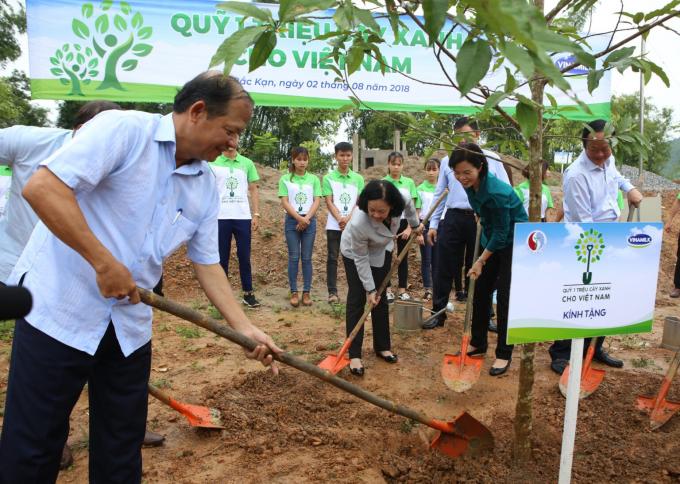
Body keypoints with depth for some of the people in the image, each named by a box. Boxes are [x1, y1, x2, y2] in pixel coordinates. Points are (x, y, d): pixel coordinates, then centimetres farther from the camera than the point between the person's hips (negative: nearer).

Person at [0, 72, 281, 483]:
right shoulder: (123, 129, -14)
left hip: (130, 324, 6)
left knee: (122, 448, 14)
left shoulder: (207, 187, 5)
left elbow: (208, 263, 9)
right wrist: (104, 262, -23)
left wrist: (245, 329, 2)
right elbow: (42, 187, -24)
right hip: (59, 309, -6)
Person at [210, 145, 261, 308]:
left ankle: (248, 293, 12)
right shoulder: (213, 164, 3)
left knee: (244, 257, 4)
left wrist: (256, 214, 3)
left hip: (243, 217, 1)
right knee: (222, 258, 6)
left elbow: (253, 190, 10)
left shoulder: (247, 163, 8)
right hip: (221, 217, -1)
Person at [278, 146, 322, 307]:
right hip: (292, 221, -1)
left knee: (307, 258, 3)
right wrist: (299, 218, -14)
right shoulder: (285, 179, 2)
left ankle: (307, 292, 8)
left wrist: (306, 218, -11)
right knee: (294, 257, 0)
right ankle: (294, 292, 6)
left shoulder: (313, 179, 6)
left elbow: (317, 201, 1)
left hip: (310, 221, 1)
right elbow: (285, 202, -4)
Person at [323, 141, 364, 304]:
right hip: (334, 225, -1)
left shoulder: (358, 179, 7)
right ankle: (332, 292, 5)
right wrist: (340, 219, -16)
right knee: (332, 258, 1)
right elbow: (329, 202, -3)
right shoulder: (329, 178, 3)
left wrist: (348, 218, -13)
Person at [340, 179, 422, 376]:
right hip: (354, 252, -4)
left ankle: (382, 346, 22)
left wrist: (415, 224, 10)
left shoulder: (400, 199, -35)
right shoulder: (358, 223, -43)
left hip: (381, 250, 4)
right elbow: (361, 259, -27)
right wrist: (369, 288, -19)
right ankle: (354, 355, -1)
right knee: (357, 300, -7)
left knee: (380, 298, 9)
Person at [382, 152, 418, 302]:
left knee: (403, 256, 8)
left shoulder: (409, 182, 1)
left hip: (404, 223, 2)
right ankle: (387, 289, 11)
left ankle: (402, 290, 15)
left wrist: (409, 227, -5)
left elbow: (412, 208, 2)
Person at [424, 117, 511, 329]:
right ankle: (438, 314, 15)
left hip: (482, 221, -1)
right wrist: (433, 224, 7)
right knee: (445, 268, 4)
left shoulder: (492, 160, 2)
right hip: (453, 219, 1)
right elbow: (439, 194, 11)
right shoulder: (447, 160, 7)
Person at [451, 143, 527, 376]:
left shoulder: (496, 191, -32)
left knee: (505, 298, -5)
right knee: (480, 292, 10)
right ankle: (478, 343, 25)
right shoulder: (470, 184, -10)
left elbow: (502, 233, -23)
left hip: (512, 242, -8)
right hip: (491, 239, 8)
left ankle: (504, 354, 8)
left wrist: (481, 261, -17)